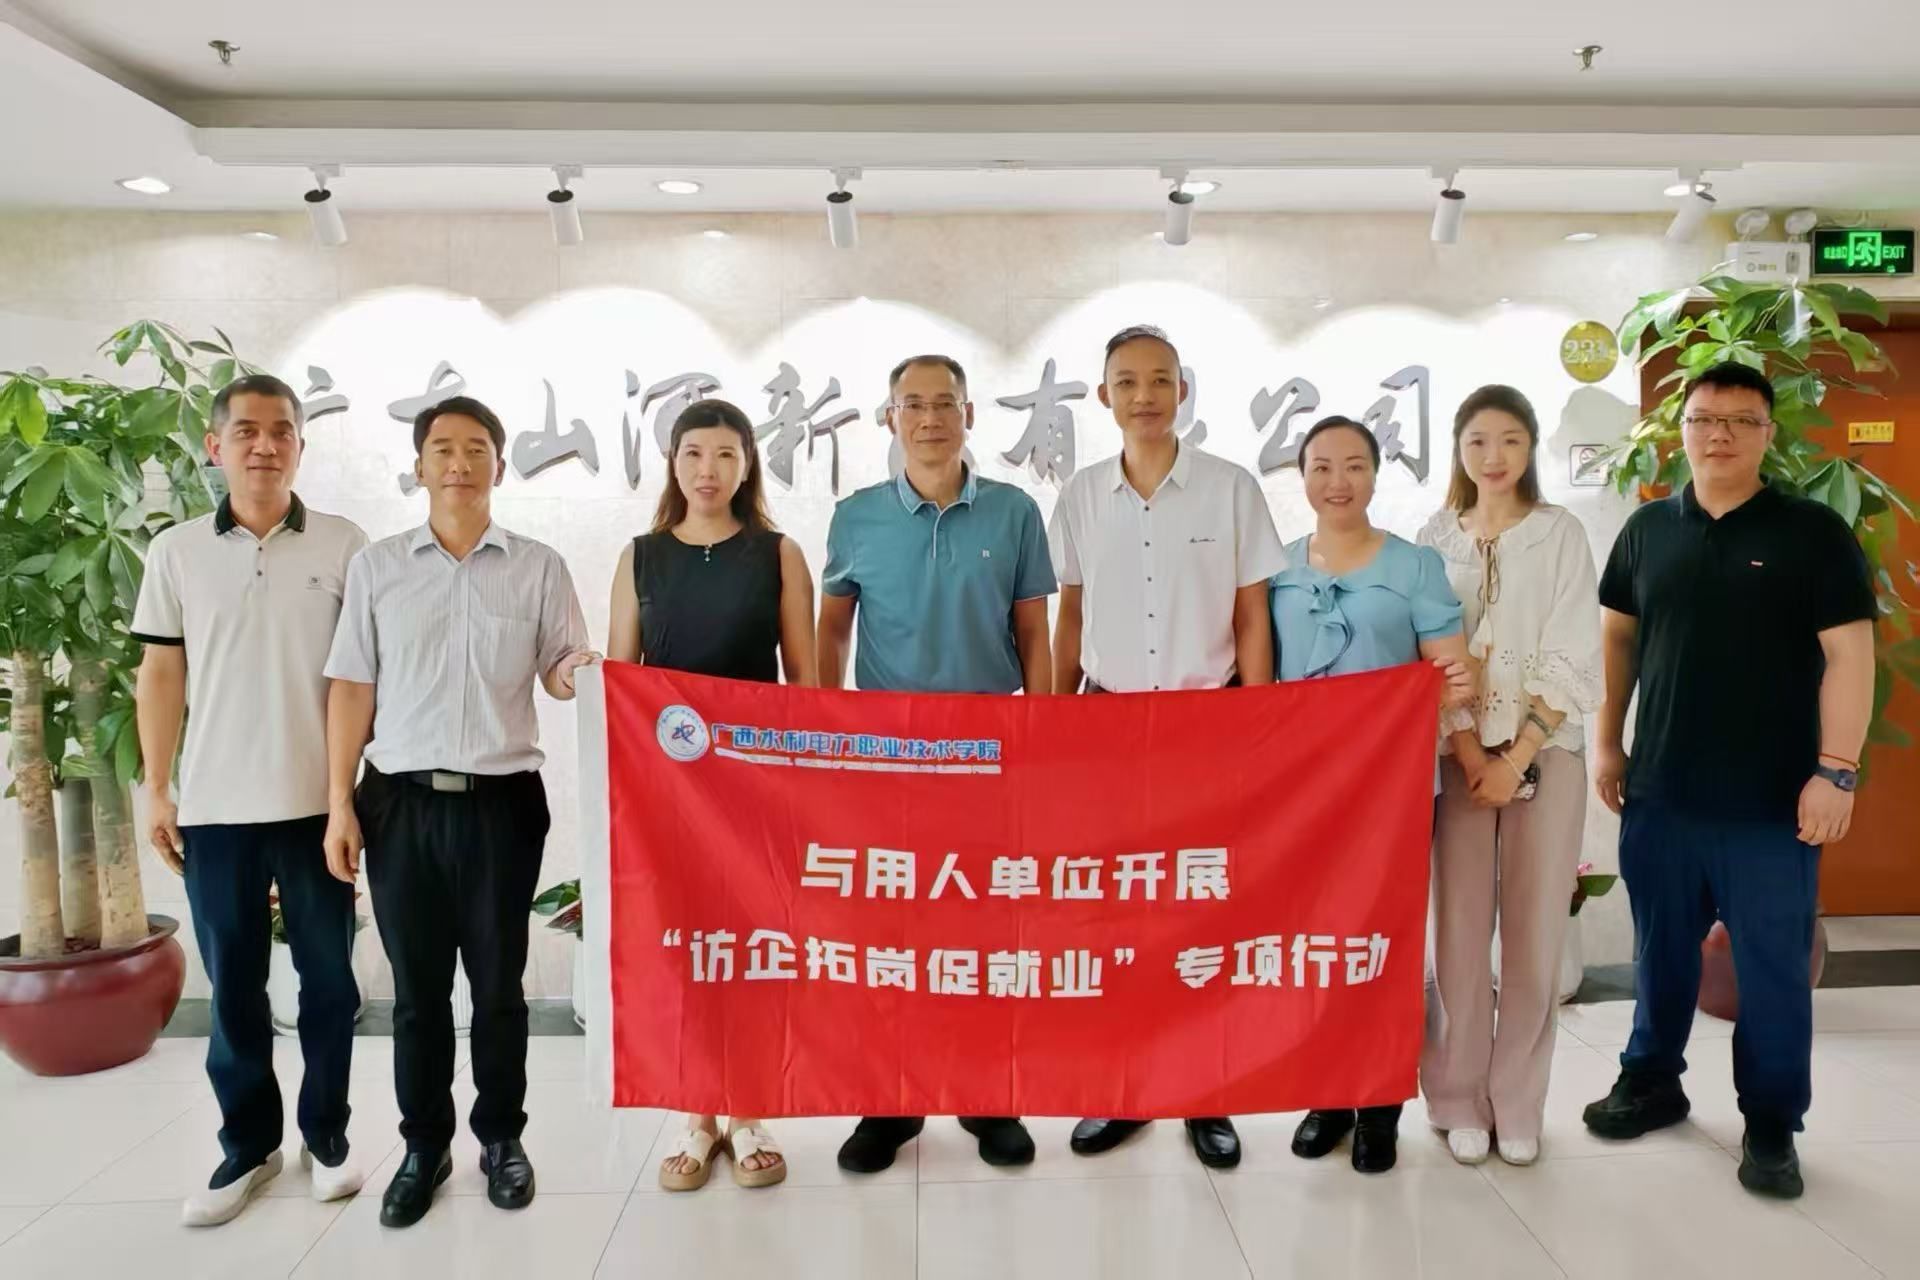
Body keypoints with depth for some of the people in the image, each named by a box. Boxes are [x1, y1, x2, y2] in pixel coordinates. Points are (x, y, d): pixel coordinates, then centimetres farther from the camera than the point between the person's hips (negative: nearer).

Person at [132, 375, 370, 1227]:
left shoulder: (343, 545, -1)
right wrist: (157, 791, 4)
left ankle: (326, 1135, 25)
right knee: (233, 986, 10)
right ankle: (247, 1144, 26)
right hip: (215, 805, 2)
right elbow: (161, 676, 7)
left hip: (317, 802, -1)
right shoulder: (177, 551, 4)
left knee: (327, 979, 8)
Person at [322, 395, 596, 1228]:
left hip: (502, 800, -1)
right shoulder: (376, 566, 5)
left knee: (498, 982, 10)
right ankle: (423, 1145, 27)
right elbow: (352, 689, 5)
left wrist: (575, 672, -23)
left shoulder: (538, 567, 3)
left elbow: (562, 675, 2)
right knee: (417, 988, 10)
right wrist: (339, 803, 0)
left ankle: (501, 1138, 27)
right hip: (401, 801, 1)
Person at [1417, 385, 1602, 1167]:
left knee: (1534, 932, 3)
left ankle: (1517, 1104, 17)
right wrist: (1471, 756, -7)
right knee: (1459, 930, 3)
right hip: (1457, 755, 1)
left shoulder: (1560, 534, 0)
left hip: (1545, 752, -1)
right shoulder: (1435, 539, 5)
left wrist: (1516, 760, -11)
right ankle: (1460, 1100, 15)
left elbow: (1572, 661, -5)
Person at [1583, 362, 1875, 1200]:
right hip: (1660, 791, 3)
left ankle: (1770, 1124, 22)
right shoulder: (1648, 529, 6)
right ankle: (1652, 1081, 32)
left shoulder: (1813, 533, -4)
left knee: (1774, 966, 7)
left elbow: (1849, 655, -7)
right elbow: (1619, 636, 12)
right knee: (1662, 950, 16)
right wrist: (1607, 743, 8)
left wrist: (1836, 770, -13)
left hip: (1772, 801, -3)